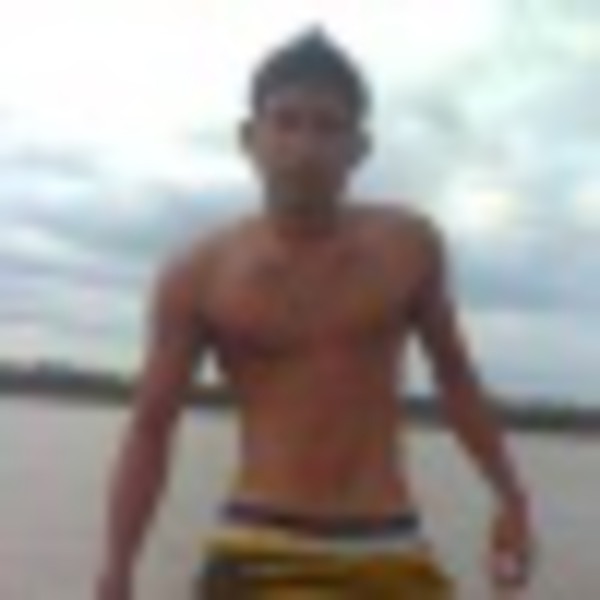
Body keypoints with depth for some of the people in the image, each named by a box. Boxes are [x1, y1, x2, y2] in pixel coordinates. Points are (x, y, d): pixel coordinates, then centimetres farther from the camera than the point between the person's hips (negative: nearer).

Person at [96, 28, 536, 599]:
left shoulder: (409, 247, 1)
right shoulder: (199, 276, -5)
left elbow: (454, 374, 16)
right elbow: (150, 431, -2)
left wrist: (511, 497, 16)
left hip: (390, 554, 3)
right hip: (260, 554, -2)